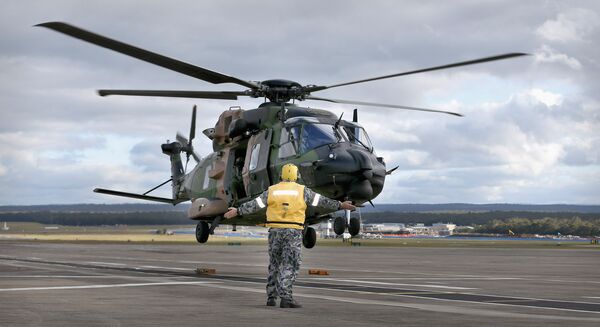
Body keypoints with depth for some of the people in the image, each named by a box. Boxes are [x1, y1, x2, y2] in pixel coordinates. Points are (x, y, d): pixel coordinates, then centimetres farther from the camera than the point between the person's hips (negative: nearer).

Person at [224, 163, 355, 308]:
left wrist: (237, 211, 15)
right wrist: (340, 205, 11)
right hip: (294, 231, -3)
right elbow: (321, 201, 4)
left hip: (275, 231, 3)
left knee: (275, 264, 14)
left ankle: (271, 297, 14)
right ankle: (285, 297, -17)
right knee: (290, 265, -6)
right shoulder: (302, 191, 1)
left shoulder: (272, 190, 6)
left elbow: (254, 204, 6)